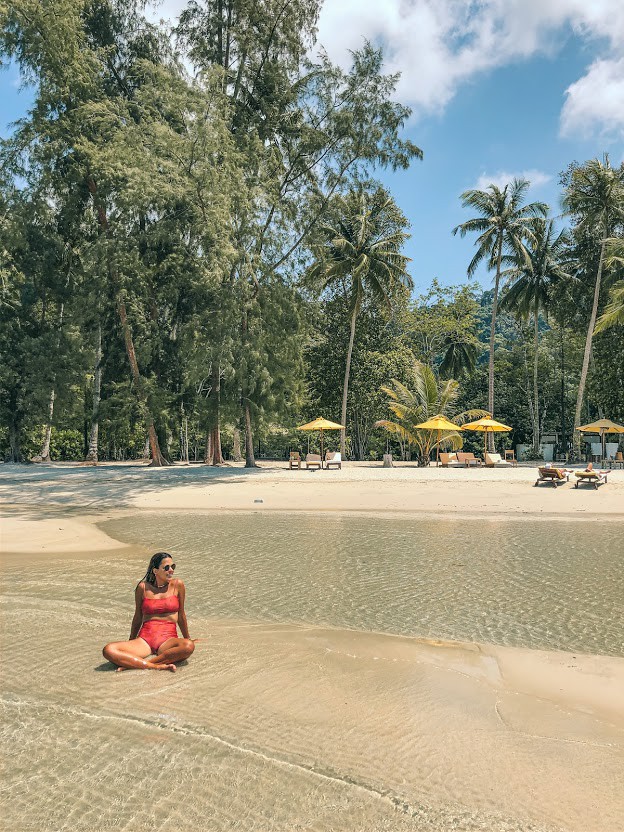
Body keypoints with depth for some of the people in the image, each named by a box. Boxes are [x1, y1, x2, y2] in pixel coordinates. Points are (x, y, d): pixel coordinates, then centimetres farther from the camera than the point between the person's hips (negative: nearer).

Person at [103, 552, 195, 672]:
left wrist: (187, 638, 23)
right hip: (144, 639, 1)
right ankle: (158, 666, -31)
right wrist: (131, 643, 26)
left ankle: (134, 662, -26)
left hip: (168, 639, -1)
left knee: (189, 646, -36)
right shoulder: (143, 587, 4)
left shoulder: (177, 585, 3)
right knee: (109, 650, -25)